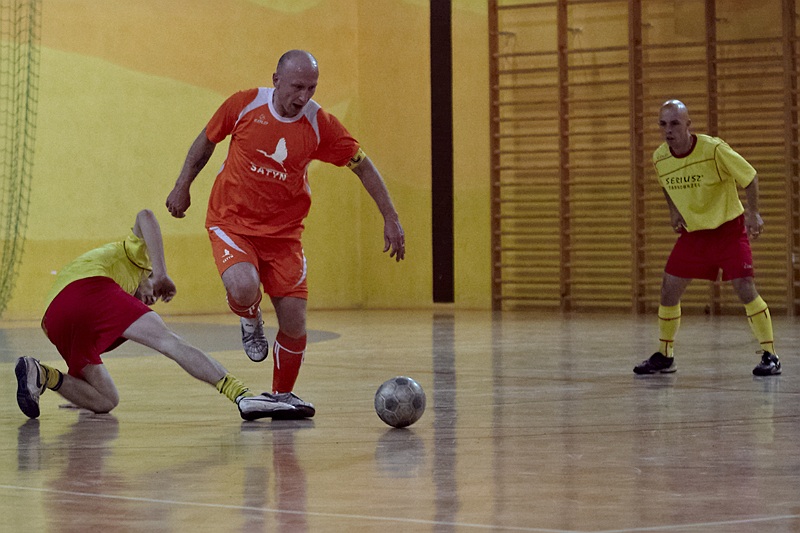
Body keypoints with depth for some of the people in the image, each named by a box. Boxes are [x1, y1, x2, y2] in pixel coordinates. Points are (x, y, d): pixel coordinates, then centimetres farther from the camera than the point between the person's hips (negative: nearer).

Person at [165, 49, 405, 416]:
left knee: (294, 321, -4)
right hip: (231, 224, -2)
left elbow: (362, 166, 0)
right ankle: (250, 322, 8)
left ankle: (282, 394, 23)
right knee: (244, 287, -31)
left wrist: (391, 219, -3)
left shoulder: (319, 124, -10)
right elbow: (207, 140, 6)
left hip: (283, 232, 2)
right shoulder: (244, 105, -12)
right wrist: (182, 187, 10)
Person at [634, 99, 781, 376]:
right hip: (692, 231, 5)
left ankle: (770, 356, -5)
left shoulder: (714, 149, -22)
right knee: (668, 290, 1)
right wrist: (673, 211, 6)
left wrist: (753, 213, -17)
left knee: (745, 289, -15)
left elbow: (750, 176, -11)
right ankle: (664, 356, 16)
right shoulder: (659, 157, -6)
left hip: (729, 228, -5)